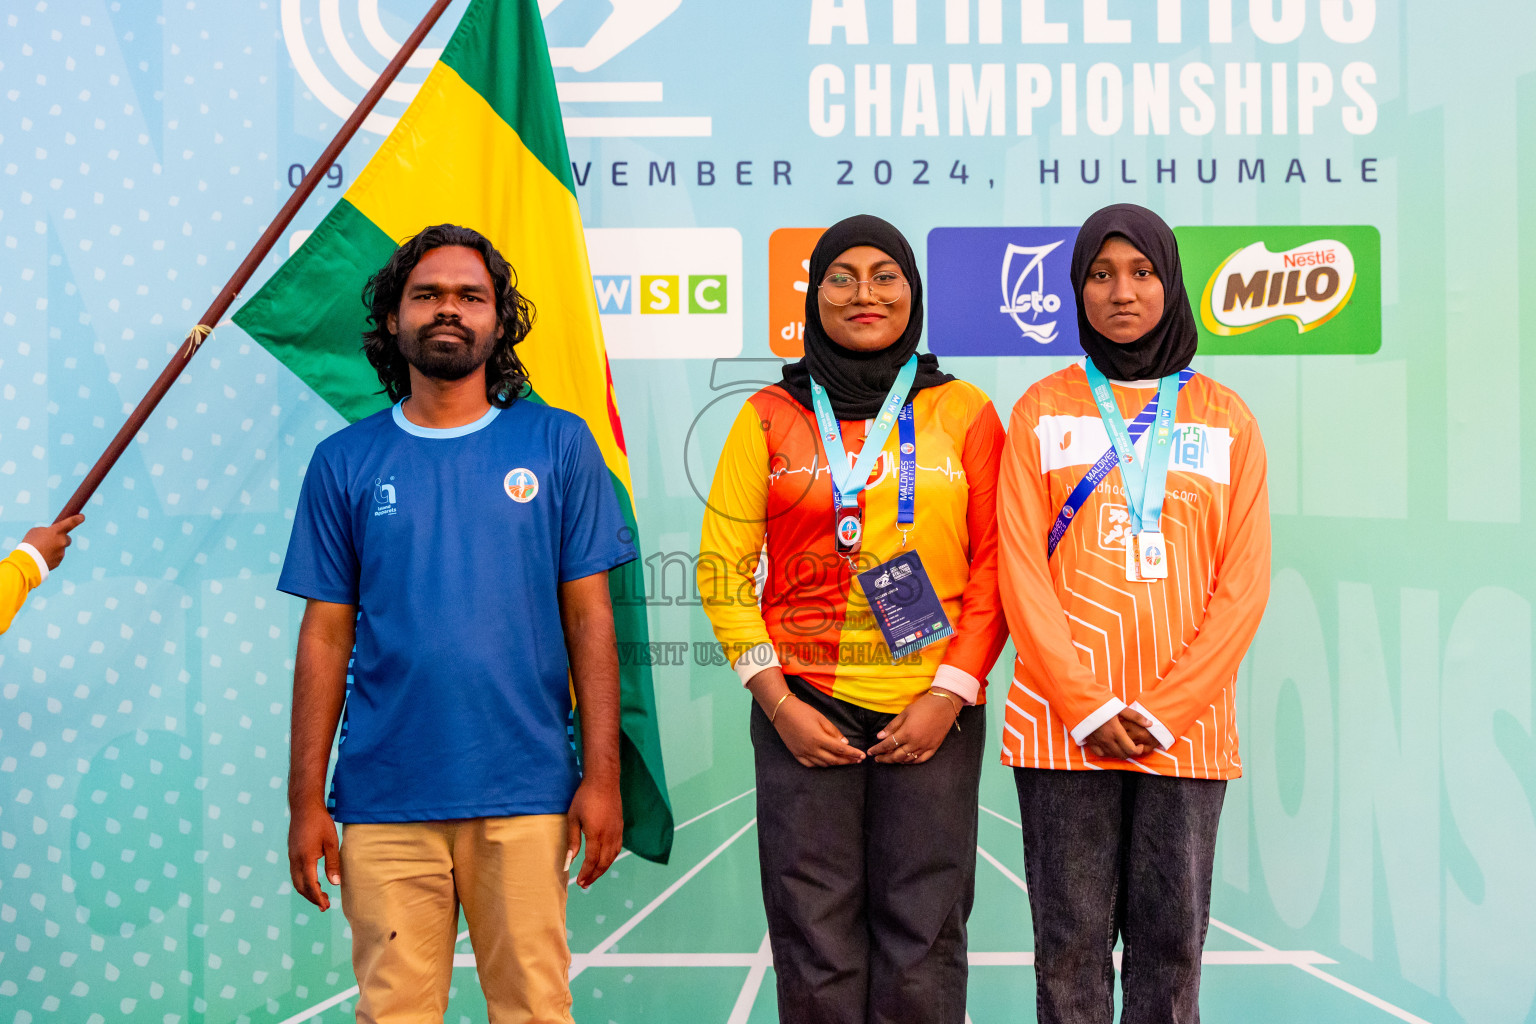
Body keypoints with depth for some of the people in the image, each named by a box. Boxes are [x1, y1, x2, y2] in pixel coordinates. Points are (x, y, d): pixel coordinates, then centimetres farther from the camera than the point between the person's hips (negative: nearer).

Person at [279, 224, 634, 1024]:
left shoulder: (558, 445, 3)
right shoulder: (345, 463, 6)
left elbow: (590, 619, 2)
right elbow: (326, 637, 6)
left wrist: (602, 776, -3)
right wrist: (306, 800, 3)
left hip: (524, 795, -1)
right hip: (385, 800, 1)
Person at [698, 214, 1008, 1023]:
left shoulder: (965, 413, 7)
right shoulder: (770, 417, 7)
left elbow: (994, 568, 5)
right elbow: (722, 569, 5)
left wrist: (951, 693, -6)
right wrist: (778, 704, -4)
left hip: (933, 713, 0)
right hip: (804, 711, 0)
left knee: (921, 946, 2)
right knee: (815, 945, 2)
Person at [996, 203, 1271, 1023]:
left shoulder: (1224, 418, 9)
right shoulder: (1044, 410, 7)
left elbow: (1243, 584, 3)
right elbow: (1021, 570, -1)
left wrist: (1162, 710, -8)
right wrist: (1086, 706, -10)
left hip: (1185, 725, 1)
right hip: (1064, 723, -1)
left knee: (1171, 938, 4)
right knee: (1071, 938, 2)